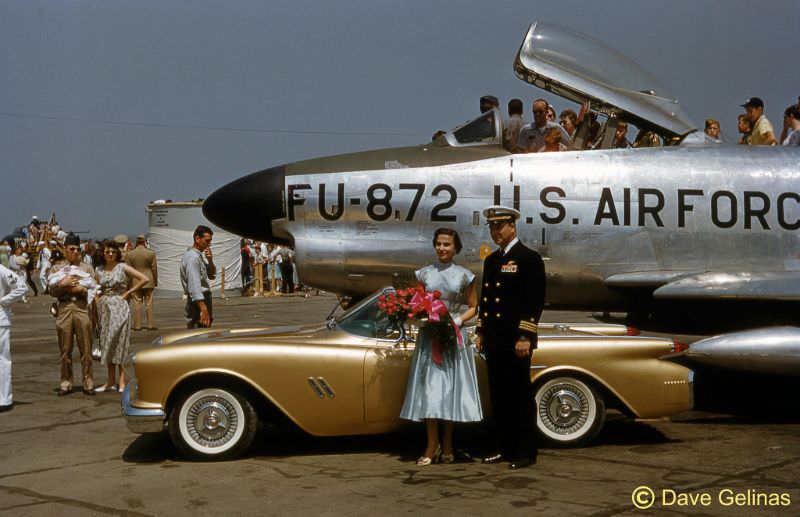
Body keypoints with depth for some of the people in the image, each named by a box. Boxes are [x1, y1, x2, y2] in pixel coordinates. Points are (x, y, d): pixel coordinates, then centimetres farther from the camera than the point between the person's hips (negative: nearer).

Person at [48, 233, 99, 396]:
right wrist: (63, 284, -10)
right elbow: (52, 292, 6)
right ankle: (66, 383, 10)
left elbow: (94, 289, 6)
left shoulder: (86, 268, 12)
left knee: (86, 348, -2)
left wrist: (82, 289, -11)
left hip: (82, 307, -1)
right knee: (65, 349, 3)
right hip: (64, 308, 1)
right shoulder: (56, 268, 12)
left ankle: (88, 383, 2)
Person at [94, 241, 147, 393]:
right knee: (106, 342, 6)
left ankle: (122, 379, -4)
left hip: (119, 307, -4)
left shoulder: (122, 267, -2)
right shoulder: (98, 270, 9)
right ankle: (111, 380, 11)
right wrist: (97, 308, 2)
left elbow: (144, 279, -6)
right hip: (104, 308, 4)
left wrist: (128, 293, -6)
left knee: (119, 341, -6)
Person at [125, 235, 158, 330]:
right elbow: (154, 268, -2)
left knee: (137, 304, 5)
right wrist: (155, 281, 9)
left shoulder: (129, 254, -2)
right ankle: (151, 324, 4)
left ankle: (137, 325, 6)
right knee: (149, 304, 4)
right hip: (148, 281, -1)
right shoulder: (151, 253, -6)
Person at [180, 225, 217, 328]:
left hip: (203, 299, 10)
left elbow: (212, 276, 20)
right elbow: (194, 286, -25)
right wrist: (203, 309, -31)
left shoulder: (200, 255, 14)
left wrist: (210, 261, 1)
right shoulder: (193, 258, -17)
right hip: (198, 302, -10)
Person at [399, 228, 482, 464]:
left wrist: (458, 320, -11)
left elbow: (473, 307, 7)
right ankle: (432, 444, 2)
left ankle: (447, 444, 12)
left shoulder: (464, 276, 3)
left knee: (451, 388, 2)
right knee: (429, 388, -3)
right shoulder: (424, 273, 7)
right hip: (429, 336, 1)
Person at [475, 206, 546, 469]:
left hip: (516, 341, -7)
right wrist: (481, 332, 14)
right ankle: (504, 448, 19)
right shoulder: (491, 260, 16)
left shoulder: (529, 258, -6)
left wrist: (525, 337, -16)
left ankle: (526, 451, 7)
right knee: (499, 396, 10)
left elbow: (536, 301, -11)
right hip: (493, 341, 7)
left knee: (520, 396, -1)